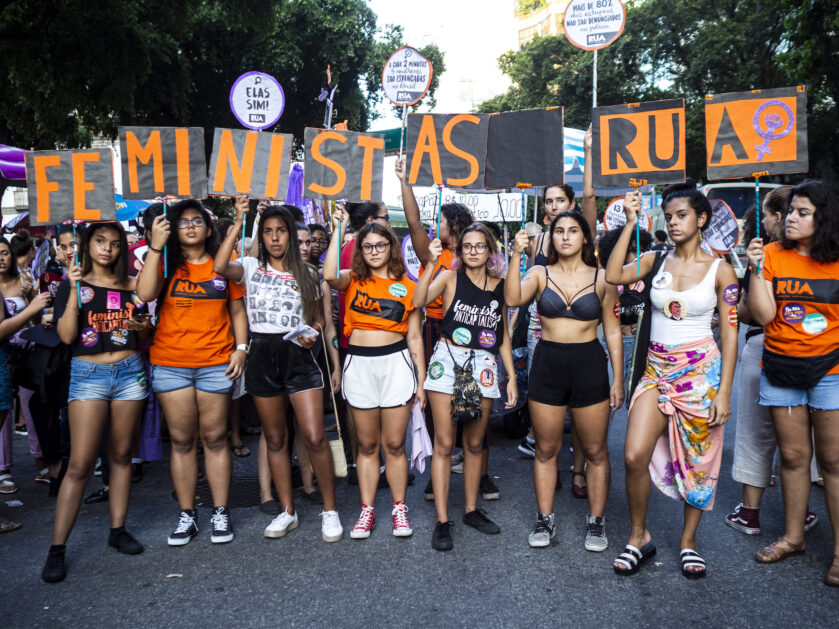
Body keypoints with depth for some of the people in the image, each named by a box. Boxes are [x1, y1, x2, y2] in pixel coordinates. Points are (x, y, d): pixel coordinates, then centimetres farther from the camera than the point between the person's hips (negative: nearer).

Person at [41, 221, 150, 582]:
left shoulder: (131, 286, 10)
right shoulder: (74, 285, 3)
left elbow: (144, 334, 18)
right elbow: (67, 336, -8)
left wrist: (145, 327, -5)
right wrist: (74, 291, -14)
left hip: (129, 372, 3)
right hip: (88, 375, -3)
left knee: (121, 455, 9)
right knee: (80, 463, -7)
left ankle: (118, 530, 20)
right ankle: (57, 549, 1)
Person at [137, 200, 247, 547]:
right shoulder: (166, 264, 5)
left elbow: (237, 311, 12)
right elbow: (145, 293, -14)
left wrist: (240, 348, 1)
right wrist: (155, 246, -16)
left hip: (215, 365, 0)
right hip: (169, 365, 0)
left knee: (215, 439, 5)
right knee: (181, 441, 7)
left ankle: (220, 514, 16)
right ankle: (186, 516, 18)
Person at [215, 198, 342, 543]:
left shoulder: (306, 272, 8)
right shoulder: (251, 267, 6)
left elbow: (318, 317, 14)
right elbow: (220, 267, -16)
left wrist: (313, 333, -8)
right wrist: (238, 223, -15)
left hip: (297, 355, -1)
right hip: (262, 355, 1)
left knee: (314, 436, -9)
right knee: (274, 437, 10)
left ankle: (330, 510, 7)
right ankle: (287, 511, 23)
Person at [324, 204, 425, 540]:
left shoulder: (407, 286, 6)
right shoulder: (353, 280, 5)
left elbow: (414, 337, 8)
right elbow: (330, 275, -20)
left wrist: (421, 379, 5)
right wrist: (338, 229, -13)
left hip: (396, 363, -1)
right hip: (359, 364, 1)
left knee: (394, 444, 4)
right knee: (367, 445, 9)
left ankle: (399, 508, 20)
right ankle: (367, 510, 21)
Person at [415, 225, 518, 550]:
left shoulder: (500, 286, 10)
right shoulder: (450, 278, 2)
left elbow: (504, 335, 14)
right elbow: (418, 302, -15)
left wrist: (512, 377, 11)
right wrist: (431, 263, -20)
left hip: (483, 365, 3)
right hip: (448, 361, -3)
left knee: (474, 443, 12)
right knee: (444, 443, -2)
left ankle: (471, 509, 27)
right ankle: (442, 520, 5)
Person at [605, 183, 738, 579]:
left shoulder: (719, 270, -1)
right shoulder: (655, 261, 4)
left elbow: (729, 334, -2)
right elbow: (613, 276, -13)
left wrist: (724, 392, -7)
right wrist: (630, 223, -11)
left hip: (700, 371, -1)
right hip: (656, 370, 2)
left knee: (697, 462, 6)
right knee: (635, 456, -9)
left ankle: (688, 541, 27)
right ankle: (639, 537, 13)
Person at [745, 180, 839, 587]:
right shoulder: (772, 255, -1)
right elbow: (762, 315, -7)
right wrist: (757, 270, -15)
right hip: (781, 370, 2)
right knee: (793, 456, 12)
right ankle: (793, 537, 28)